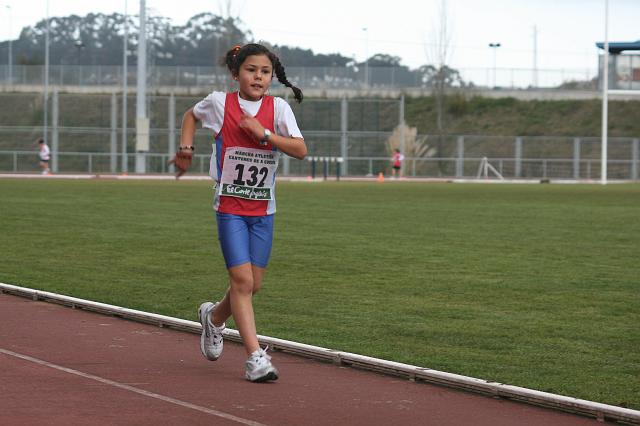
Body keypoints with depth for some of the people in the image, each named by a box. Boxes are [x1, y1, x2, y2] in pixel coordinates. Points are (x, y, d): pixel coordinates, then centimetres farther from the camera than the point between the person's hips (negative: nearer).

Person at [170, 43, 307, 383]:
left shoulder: (278, 108, -2)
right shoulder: (220, 103, -3)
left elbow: (301, 150, -13)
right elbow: (191, 115, 19)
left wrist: (263, 133, -21)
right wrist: (186, 147, 5)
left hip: (263, 210, 3)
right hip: (229, 206, -3)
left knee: (252, 284, 8)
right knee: (242, 280, -13)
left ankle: (214, 317, 39)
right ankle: (255, 357, -11)